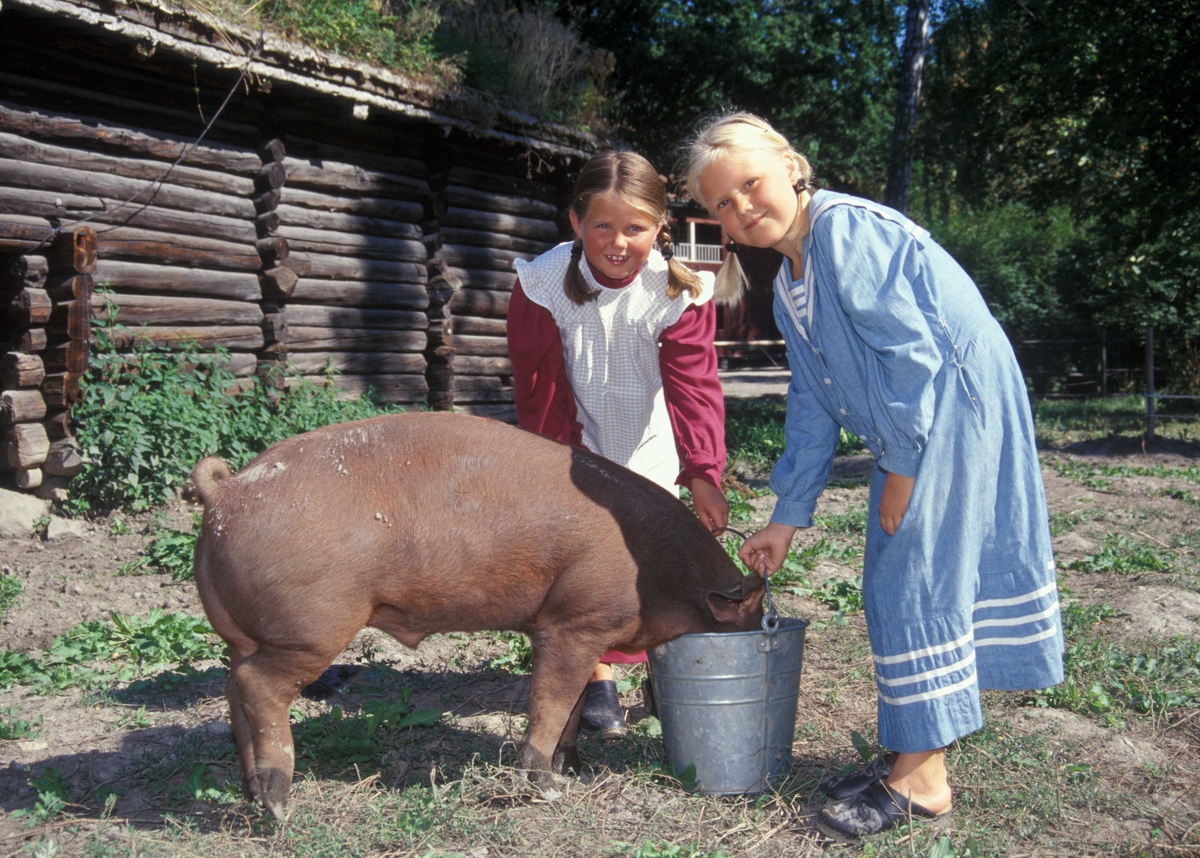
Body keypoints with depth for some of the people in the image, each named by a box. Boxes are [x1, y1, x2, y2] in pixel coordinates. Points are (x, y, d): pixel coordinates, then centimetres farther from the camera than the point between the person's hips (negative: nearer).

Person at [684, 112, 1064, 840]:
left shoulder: (848, 231, -18)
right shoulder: (790, 291, 11)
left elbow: (912, 354, -22)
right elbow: (814, 410, 14)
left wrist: (900, 470, -17)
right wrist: (788, 517, 14)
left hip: (956, 406, -9)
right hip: (906, 432, 10)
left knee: (916, 582, -6)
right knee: (892, 586, 13)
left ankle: (923, 782, 6)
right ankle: (911, 750, 27)